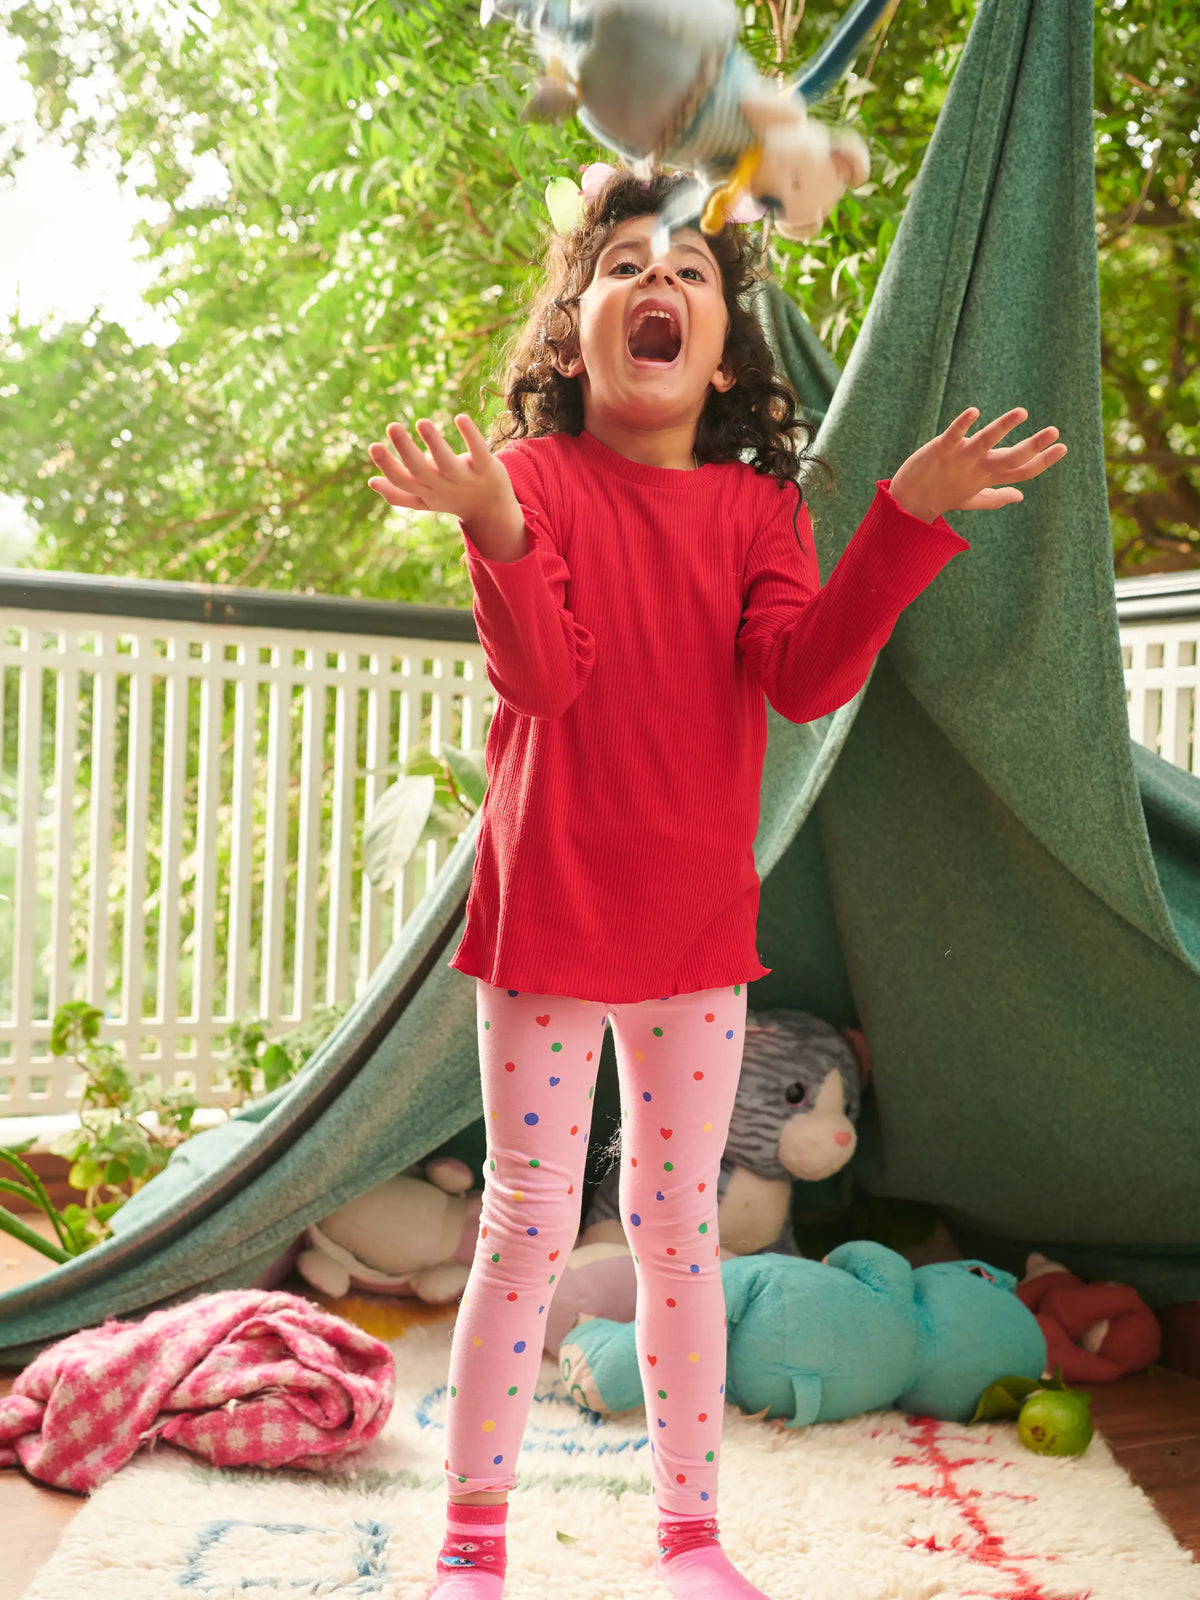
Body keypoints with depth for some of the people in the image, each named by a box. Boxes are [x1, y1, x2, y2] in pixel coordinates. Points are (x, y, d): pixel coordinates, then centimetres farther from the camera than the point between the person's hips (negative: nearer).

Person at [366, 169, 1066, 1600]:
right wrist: (496, 532, -35)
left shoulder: (755, 507, 4)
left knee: (679, 1228, 12)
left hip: (697, 920, 3)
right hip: (548, 907, -2)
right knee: (528, 1228, 4)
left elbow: (806, 676, -12)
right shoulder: (538, 478, -3)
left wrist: (907, 519, -21)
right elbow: (540, 677, -18)